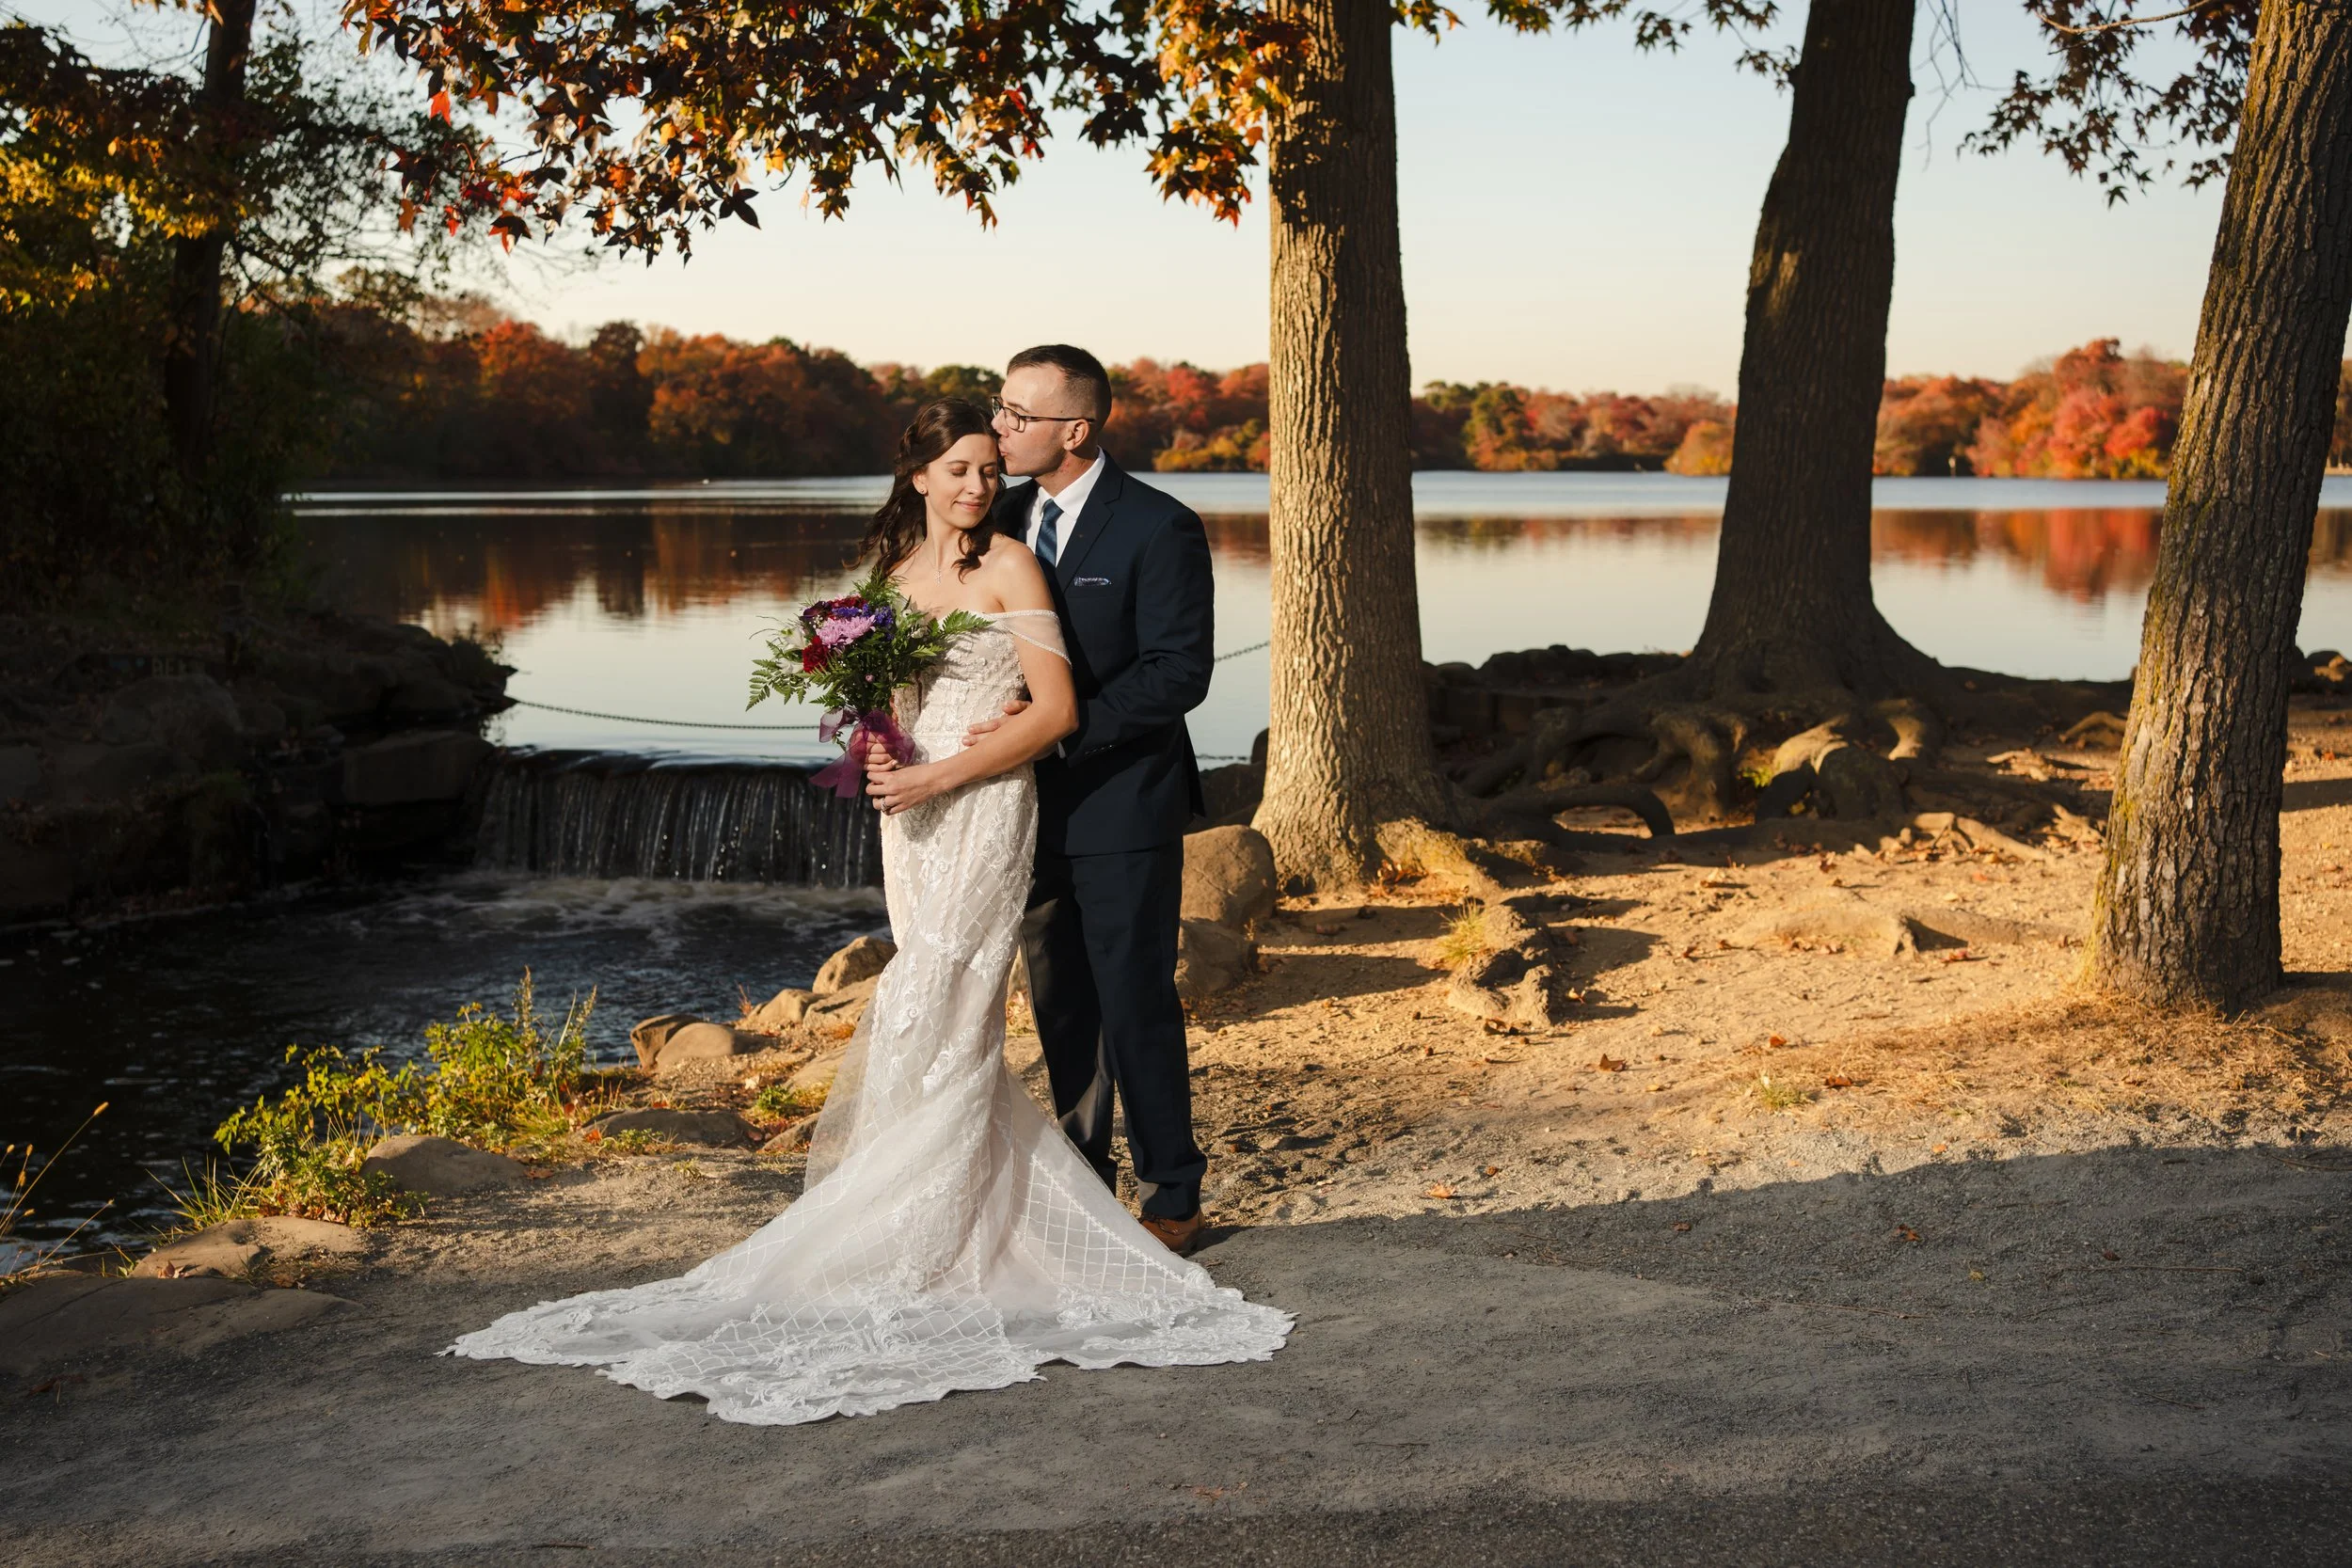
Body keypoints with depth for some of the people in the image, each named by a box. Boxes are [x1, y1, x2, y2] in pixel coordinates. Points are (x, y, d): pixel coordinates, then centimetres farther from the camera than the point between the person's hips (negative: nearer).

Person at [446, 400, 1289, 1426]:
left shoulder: (1008, 565, -5)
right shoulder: (895, 572, 13)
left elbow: (1056, 708, -10)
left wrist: (944, 774, -15)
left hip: (983, 810, -6)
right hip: (912, 814, 6)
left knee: (935, 1024, -8)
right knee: (955, 1027, 7)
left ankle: (905, 1258, -2)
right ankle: (1000, 1219, 19)